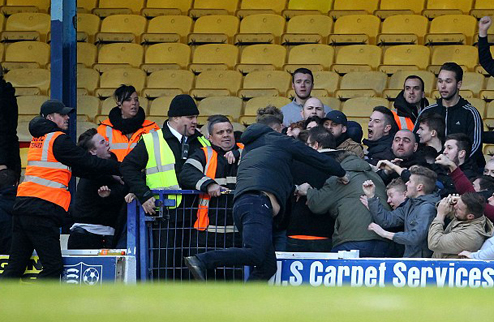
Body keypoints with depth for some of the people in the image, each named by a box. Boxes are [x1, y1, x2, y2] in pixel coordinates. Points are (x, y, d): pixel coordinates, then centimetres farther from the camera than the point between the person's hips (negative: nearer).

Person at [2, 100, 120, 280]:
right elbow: (90, 163, -5)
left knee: (15, 267, 10)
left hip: (22, 204, 9)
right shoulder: (58, 140, -5)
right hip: (43, 209, -9)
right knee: (53, 267, -7)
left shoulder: (37, 140, 22)